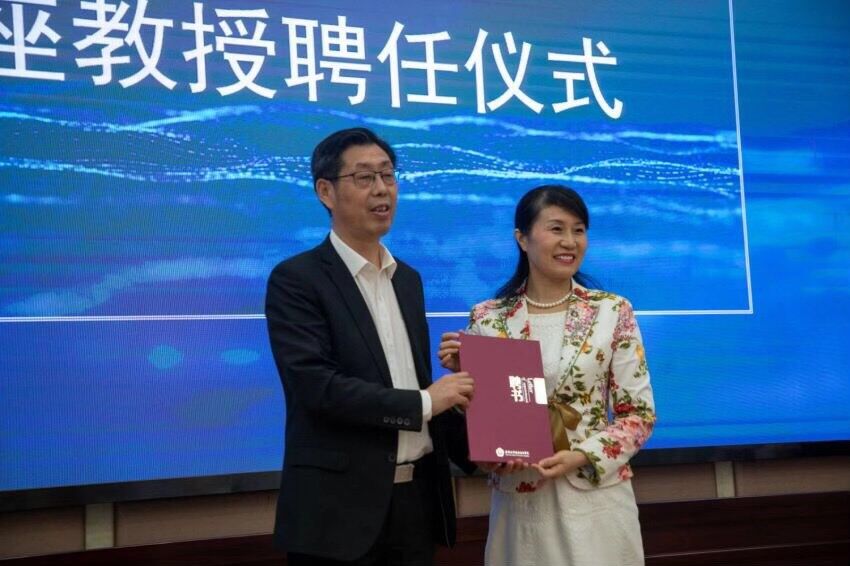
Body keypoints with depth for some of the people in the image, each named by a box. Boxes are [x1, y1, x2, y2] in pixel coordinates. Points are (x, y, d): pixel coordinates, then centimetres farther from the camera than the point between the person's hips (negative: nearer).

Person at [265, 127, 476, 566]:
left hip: (417, 497, 6)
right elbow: (316, 385, -19)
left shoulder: (408, 279, 14)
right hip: (340, 507, -6)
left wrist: (471, 446, 2)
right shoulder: (296, 279, -8)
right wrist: (423, 403, -13)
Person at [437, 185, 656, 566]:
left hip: (594, 499, -1)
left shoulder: (612, 313, -3)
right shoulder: (488, 319, 0)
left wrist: (583, 456, -15)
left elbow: (639, 414, -2)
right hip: (517, 502, 1)